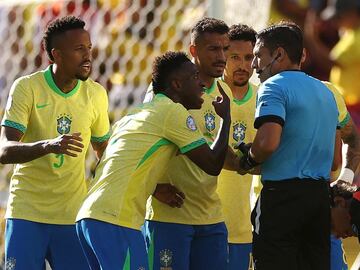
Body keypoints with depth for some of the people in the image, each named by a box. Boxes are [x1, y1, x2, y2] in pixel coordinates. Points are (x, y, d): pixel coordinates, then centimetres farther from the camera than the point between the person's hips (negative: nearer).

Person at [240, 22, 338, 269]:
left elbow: (268, 143, -22)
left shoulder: (275, 86, -8)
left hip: (283, 193, -8)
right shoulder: (325, 91, 18)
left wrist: (248, 161, -4)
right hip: (320, 194, 8)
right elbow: (335, 159, 21)